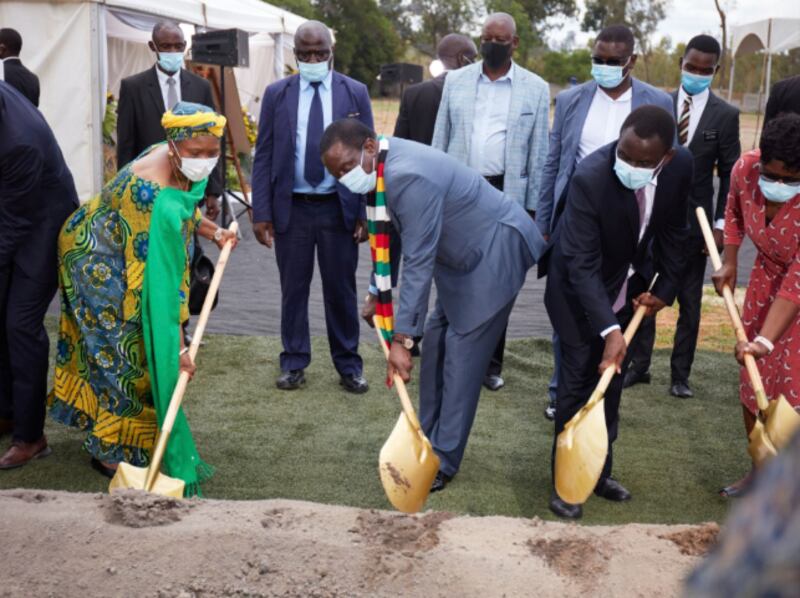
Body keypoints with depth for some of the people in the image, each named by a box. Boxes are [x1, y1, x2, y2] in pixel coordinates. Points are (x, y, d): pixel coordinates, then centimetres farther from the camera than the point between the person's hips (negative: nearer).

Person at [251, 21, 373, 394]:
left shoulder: (355, 93, 2)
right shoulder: (277, 94, 3)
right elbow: (263, 156, 3)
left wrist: (366, 212, -3)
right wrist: (261, 212, -4)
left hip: (339, 208, 0)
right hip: (291, 208, 1)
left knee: (341, 290, 7)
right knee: (293, 289, 8)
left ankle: (348, 366, 18)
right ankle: (294, 363, 21)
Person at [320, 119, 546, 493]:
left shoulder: (409, 178, -32)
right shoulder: (382, 167, -2)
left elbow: (418, 264, -32)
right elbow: (390, 236, 13)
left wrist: (402, 339, -30)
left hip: (497, 251, -10)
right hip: (462, 255, 10)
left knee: (462, 353, -8)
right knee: (435, 344, 11)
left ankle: (443, 461, 1)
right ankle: (428, 442, 22)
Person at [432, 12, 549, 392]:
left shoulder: (535, 88, 0)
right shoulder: (456, 81, 5)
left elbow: (538, 153, 1)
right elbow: (440, 142, 8)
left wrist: (533, 207, -2)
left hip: (507, 194, -1)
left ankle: (491, 363, 18)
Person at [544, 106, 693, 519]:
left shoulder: (681, 165, -19)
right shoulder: (590, 177, -35)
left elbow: (673, 231, -1)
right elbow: (582, 264, -34)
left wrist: (666, 289, -4)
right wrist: (609, 329, -41)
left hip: (628, 284, 5)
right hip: (580, 286, -5)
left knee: (612, 380, 14)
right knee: (579, 381, -4)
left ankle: (598, 471, 28)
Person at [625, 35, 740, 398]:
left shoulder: (725, 115, -2)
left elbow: (729, 175, -1)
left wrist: (721, 223, -8)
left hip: (694, 220, -1)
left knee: (689, 302, 7)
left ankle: (680, 374, 18)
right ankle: (639, 365, 20)